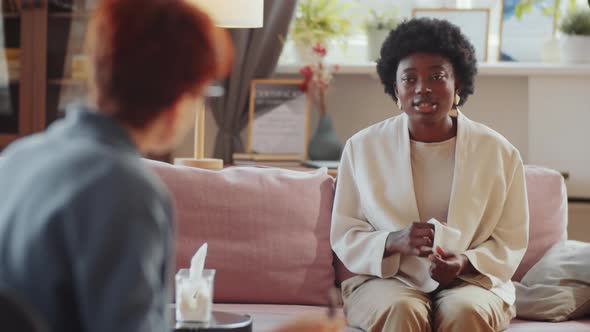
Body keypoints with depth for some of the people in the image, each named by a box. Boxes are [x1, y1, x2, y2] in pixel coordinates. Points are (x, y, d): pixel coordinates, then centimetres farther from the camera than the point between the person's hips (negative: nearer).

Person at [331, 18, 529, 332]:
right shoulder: (362, 147, 3)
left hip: (471, 281, 0)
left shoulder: (499, 153, 2)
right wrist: (395, 242, -18)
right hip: (387, 280, 0)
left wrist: (465, 263, -15)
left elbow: (511, 241, 6)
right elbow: (344, 236, 4)